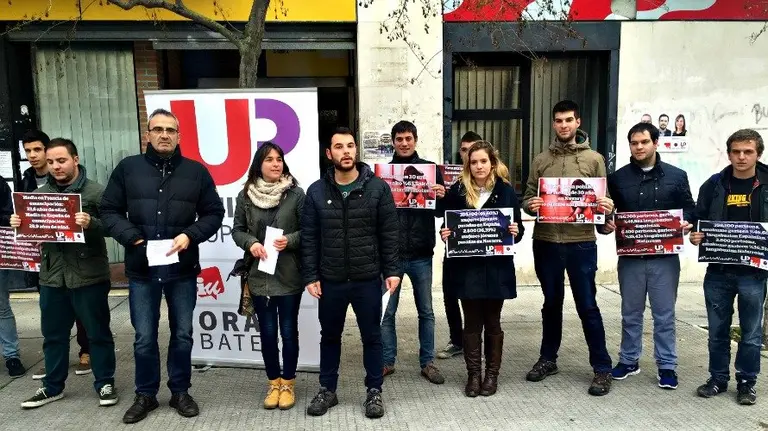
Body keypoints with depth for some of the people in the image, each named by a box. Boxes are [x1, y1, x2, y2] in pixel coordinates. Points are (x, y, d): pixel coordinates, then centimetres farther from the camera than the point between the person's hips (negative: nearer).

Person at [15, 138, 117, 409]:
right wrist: (17, 223, -6)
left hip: (89, 275, -5)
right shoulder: (39, 194, 10)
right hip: (51, 276, 5)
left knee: (97, 333, 6)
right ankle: (52, 387, 30)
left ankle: (105, 383, 19)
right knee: (53, 335, 15)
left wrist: (91, 223, -30)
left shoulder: (96, 191, -5)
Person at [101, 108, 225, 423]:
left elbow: (214, 213, 4)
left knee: (182, 335, 12)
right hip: (141, 270, 0)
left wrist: (190, 235, -13)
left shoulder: (196, 171, 2)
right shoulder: (128, 168, 3)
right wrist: (132, 238, -12)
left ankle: (180, 392, 29)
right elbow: (109, 211, 3)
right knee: (144, 338, 10)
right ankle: (145, 395, 29)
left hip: (183, 269, 0)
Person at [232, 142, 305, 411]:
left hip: (289, 276, -2)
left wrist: (290, 240, -19)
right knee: (267, 331, 11)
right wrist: (250, 243, -12)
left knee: (288, 331, 8)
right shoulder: (245, 195, 2)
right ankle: (274, 383, 28)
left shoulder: (296, 194, -6)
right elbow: (237, 230, 7)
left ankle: (288, 383, 26)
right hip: (259, 275, 2)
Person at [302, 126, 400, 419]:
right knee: (329, 337, 16)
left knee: (371, 337, 11)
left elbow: (389, 234, -3)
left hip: (368, 279, -1)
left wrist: (392, 270, -7)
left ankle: (374, 392, 28)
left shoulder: (378, 188, -3)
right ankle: (327, 390, 33)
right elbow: (309, 238, 1)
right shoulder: (316, 191, 0)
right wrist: (310, 276, -3)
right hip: (330, 280, 2)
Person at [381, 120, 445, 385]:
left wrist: (441, 196, -15)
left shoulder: (430, 169, 4)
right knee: (386, 311, 7)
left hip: (421, 254, 1)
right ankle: (387, 361, 22)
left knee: (426, 312, 10)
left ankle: (427, 363, 23)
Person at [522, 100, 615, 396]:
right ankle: (548, 359, 29)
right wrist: (530, 205, -15)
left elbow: (603, 199, 5)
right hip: (546, 242, 2)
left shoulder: (594, 159, 4)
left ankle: (602, 368, 15)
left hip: (581, 243, -2)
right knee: (551, 304, 15)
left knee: (587, 306, 2)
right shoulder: (540, 160, 8)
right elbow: (527, 198, 8)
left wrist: (606, 207, -18)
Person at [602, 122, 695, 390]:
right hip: (630, 257, 1)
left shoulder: (676, 176, 4)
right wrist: (605, 224, -13)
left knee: (664, 315, 7)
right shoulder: (618, 178, 5)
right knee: (631, 313, 12)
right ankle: (628, 361, 26)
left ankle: (667, 366, 20)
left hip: (665, 258, -1)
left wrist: (687, 223, -13)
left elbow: (690, 209, 7)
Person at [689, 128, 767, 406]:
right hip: (718, 271, 1)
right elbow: (699, 221, 9)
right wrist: (694, 236, -11)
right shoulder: (714, 185, 2)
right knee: (717, 330, 11)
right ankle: (718, 378, 27)